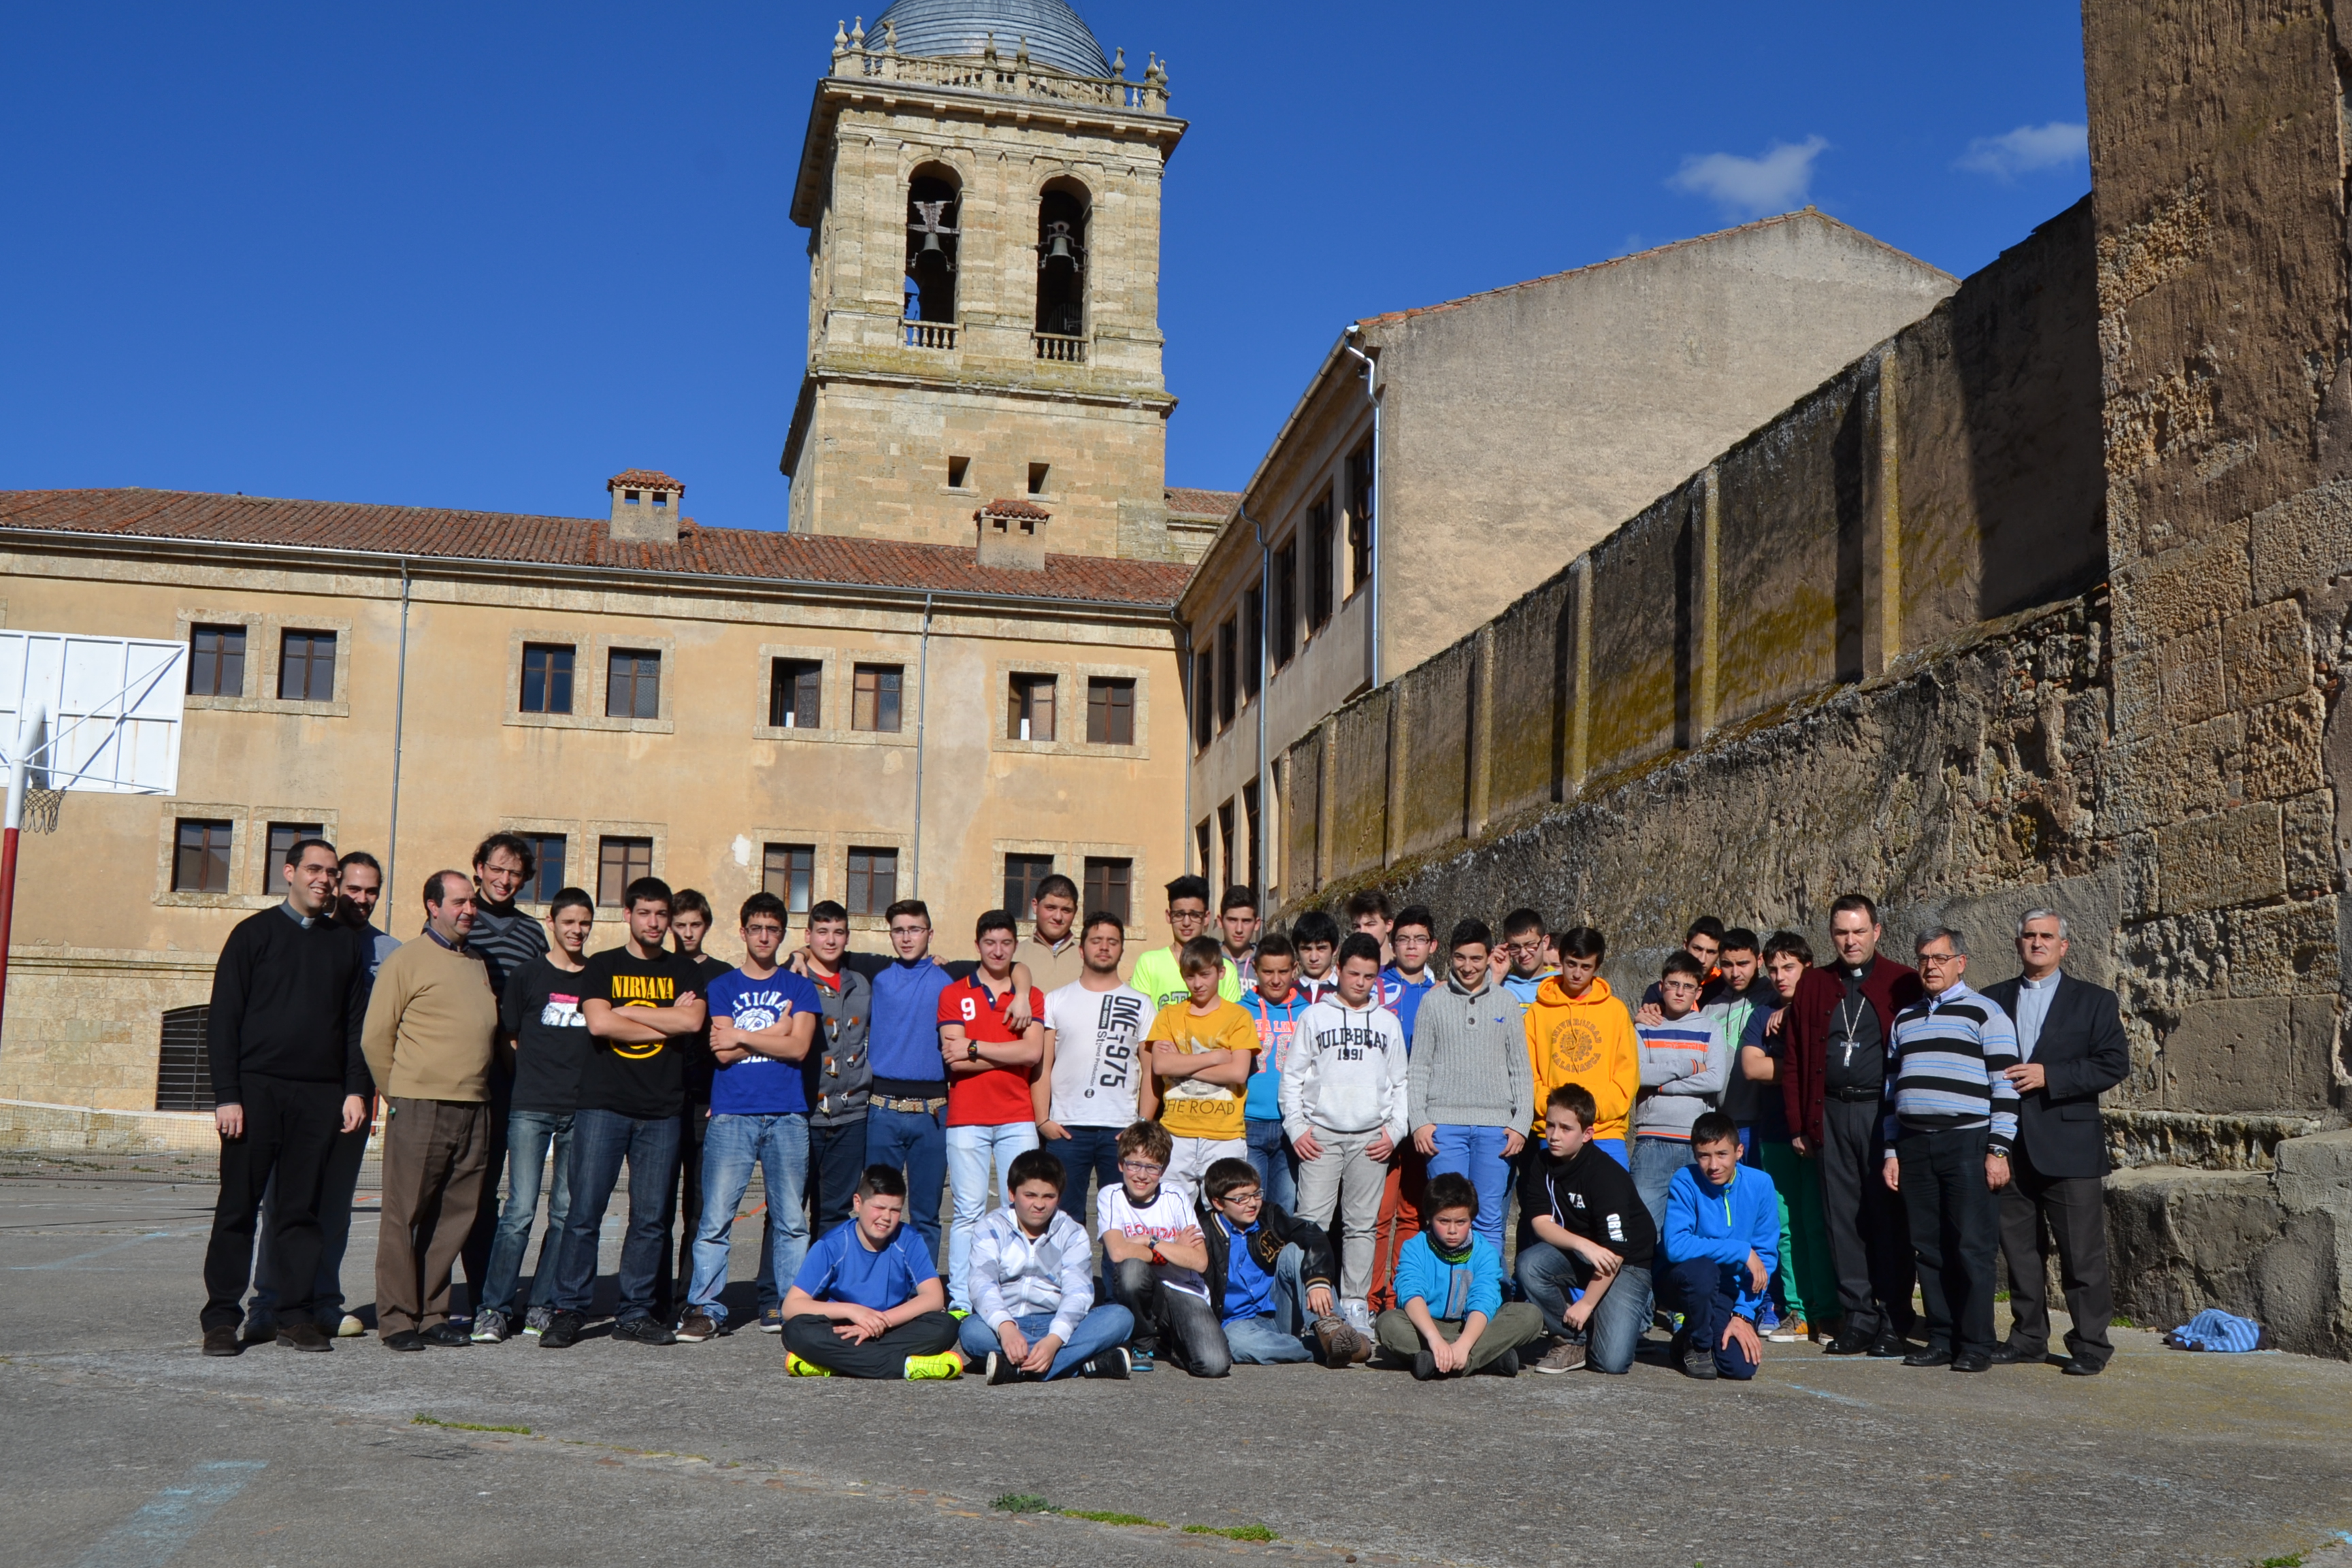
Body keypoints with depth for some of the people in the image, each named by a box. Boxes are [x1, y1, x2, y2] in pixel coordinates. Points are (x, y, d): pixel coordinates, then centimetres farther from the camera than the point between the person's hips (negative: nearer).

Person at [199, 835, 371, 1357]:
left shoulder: (344, 945, 13)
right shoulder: (254, 934, 3)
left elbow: (356, 1024, 13)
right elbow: (223, 1020, -1)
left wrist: (356, 1089, 1)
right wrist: (227, 1095, -9)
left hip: (319, 1096, 3)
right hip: (257, 1089, -2)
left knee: (301, 1210, 5)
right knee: (238, 1207, 0)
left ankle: (296, 1314, 9)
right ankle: (222, 1318, 5)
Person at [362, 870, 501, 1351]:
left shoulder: (479, 964, 19)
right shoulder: (407, 960, 0)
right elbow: (376, 1038, -2)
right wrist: (399, 1095, 1)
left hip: (473, 1109, 6)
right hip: (420, 1108, -6)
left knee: (456, 1216, 6)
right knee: (405, 1215, -2)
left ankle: (431, 1315, 15)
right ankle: (397, 1319, 4)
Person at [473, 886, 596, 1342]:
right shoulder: (528, 976, 6)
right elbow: (509, 1039, 11)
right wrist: (532, 1081, 3)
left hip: (582, 1111, 2)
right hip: (531, 1107, -2)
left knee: (566, 1213, 5)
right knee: (520, 1210, -8)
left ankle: (543, 1305, 14)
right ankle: (495, 1308, -1)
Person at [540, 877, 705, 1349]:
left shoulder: (683, 972, 13)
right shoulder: (602, 966, 8)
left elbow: (692, 1021, -6)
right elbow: (598, 1023, -9)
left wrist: (626, 1012, -5)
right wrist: (666, 1023, -4)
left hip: (661, 1111, 2)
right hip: (603, 1103, -2)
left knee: (650, 1217, 3)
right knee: (584, 1212, -5)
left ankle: (635, 1313, 12)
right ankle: (568, 1310, 4)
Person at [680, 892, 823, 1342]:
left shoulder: (799, 988, 12)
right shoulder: (722, 987, 11)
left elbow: (799, 1047, -2)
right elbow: (723, 1053, -2)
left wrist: (742, 1036, -3)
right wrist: (775, 1032, -1)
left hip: (787, 1117, 1)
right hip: (732, 1116, -1)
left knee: (791, 1220, 3)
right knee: (716, 1217, -7)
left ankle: (784, 1305, 13)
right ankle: (706, 1309, -1)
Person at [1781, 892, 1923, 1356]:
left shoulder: (1903, 984, 3)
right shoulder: (1813, 987, 12)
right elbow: (1792, 1060, 12)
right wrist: (1799, 1124, 5)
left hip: (1883, 1112, -3)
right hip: (1830, 1115, 3)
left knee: (1888, 1217, -1)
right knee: (1842, 1218, 5)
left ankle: (1894, 1322, 7)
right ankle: (1857, 1317, 13)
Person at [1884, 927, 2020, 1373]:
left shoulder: (1984, 1013, 1)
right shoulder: (1905, 1019, 19)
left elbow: (2005, 1085, -4)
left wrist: (1998, 1150, -10)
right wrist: (1891, 1151, 16)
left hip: (1967, 1145, -5)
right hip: (1913, 1148, 6)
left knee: (1972, 1248, -5)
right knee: (1928, 1248, 6)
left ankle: (1976, 1344, 2)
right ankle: (1942, 1338, 14)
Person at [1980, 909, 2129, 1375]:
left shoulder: (2094, 1001, 4)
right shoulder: (1993, 999, 13)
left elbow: (2114, 1064, -6)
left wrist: (2048, 1076, -15)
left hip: (2069, 1148, -3)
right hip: (2010, 1147, 3)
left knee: (2083, 1253, -2)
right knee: (2019, 1249, 10)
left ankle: (2090, 1344, 7)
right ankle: (2028, 1336, 20)